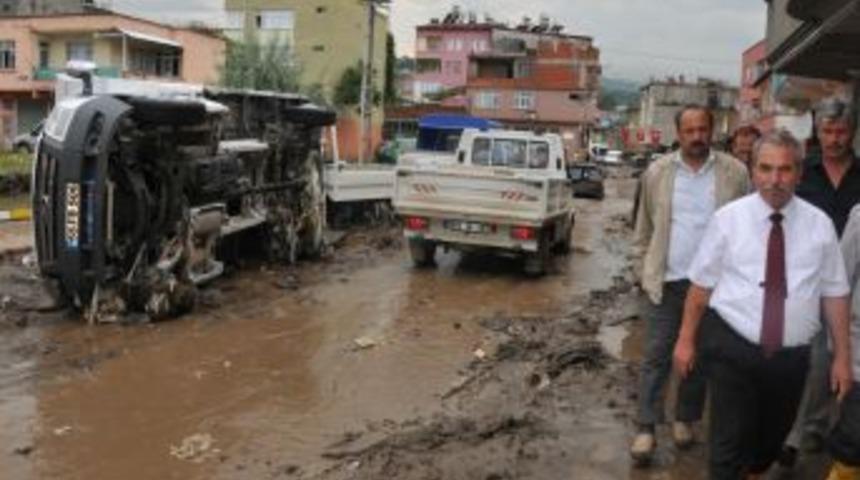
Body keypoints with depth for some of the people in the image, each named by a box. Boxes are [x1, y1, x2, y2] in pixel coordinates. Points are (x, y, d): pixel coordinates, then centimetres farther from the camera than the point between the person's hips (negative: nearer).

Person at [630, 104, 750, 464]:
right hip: (668, 279, 0)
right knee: (657, 355, 2)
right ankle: (646, 428, 9)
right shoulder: (657, 172, 1)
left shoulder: (735, 172, -3)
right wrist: (652, 261, 9)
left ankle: (685, 418, 29)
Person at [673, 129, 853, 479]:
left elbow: (835, 293, 3)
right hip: (732, 347, -3)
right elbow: (702, 283, -2)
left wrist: (842, 356, 4)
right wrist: (686, 340, 0)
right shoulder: (728, 218, -7)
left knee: (773, 435, 23)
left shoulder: (820, 225, -1)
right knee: (728, 443, 2)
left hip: (791, 356, 3)